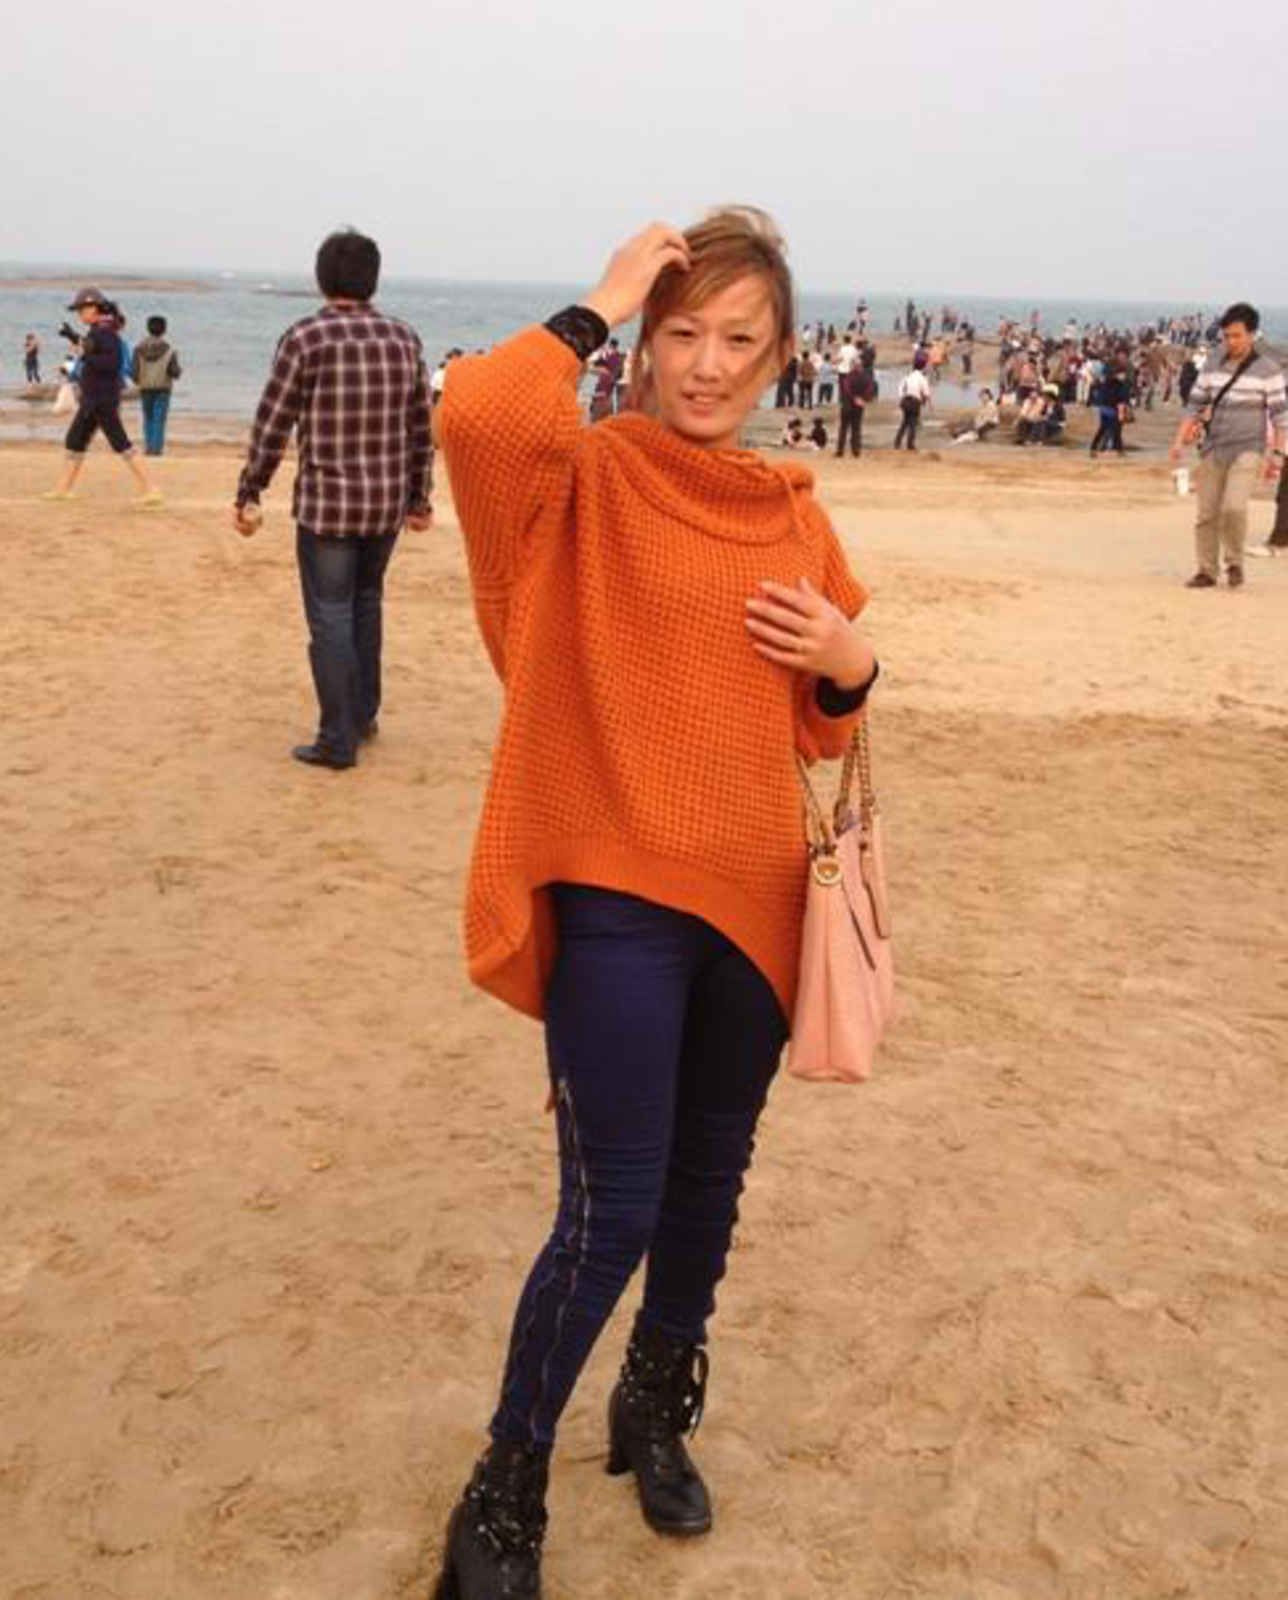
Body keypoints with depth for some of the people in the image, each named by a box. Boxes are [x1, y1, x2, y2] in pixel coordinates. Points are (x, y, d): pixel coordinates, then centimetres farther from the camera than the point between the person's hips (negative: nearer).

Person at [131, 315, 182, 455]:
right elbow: (175, 371, -12)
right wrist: (179, 371, 12)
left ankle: (148, 446, 11)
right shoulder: (169, 349, -10)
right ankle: (157, 448, -3)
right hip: (162, 388, -2)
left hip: (145, 388, 2)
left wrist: (137, 380, 14)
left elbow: (134, 370, -6)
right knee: (159, 420, 2)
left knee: (148, 418, 16)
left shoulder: (140, 348, -5)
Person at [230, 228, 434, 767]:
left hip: (326, 503, -5)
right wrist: (420, 497, 19)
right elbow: (422, 428, 9)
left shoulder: (305, 337, -8)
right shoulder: (404, 338, 4)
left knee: (331, 617, 3)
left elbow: (272, 425, -7)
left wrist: (248, 494, 2)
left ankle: (338, 740, 7)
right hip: (388, 502, 5)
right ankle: (363, 715, 31)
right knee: (366, 602, 23)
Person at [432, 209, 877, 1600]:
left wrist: (849, 667, -5)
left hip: (750, 894, 6)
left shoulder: (794, 517, 8)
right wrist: (597, 309, -17)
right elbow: (472, 411, -32)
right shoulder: (587, 477, -7)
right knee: (611, 1214, -4)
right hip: (613, 896, -5)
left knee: (708, 1187, 19)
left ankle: (656, 1413, 44)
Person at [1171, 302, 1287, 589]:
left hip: (1247, 450, -4)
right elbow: (1194, 406, 12)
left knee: (1234, 506, -20)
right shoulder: (1212, 368, 6)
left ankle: (1234, 562, 2)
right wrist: (1179, 441, 2)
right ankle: (1206, 571, 17)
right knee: (1207, 513, 5)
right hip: (1212, 451, 4)